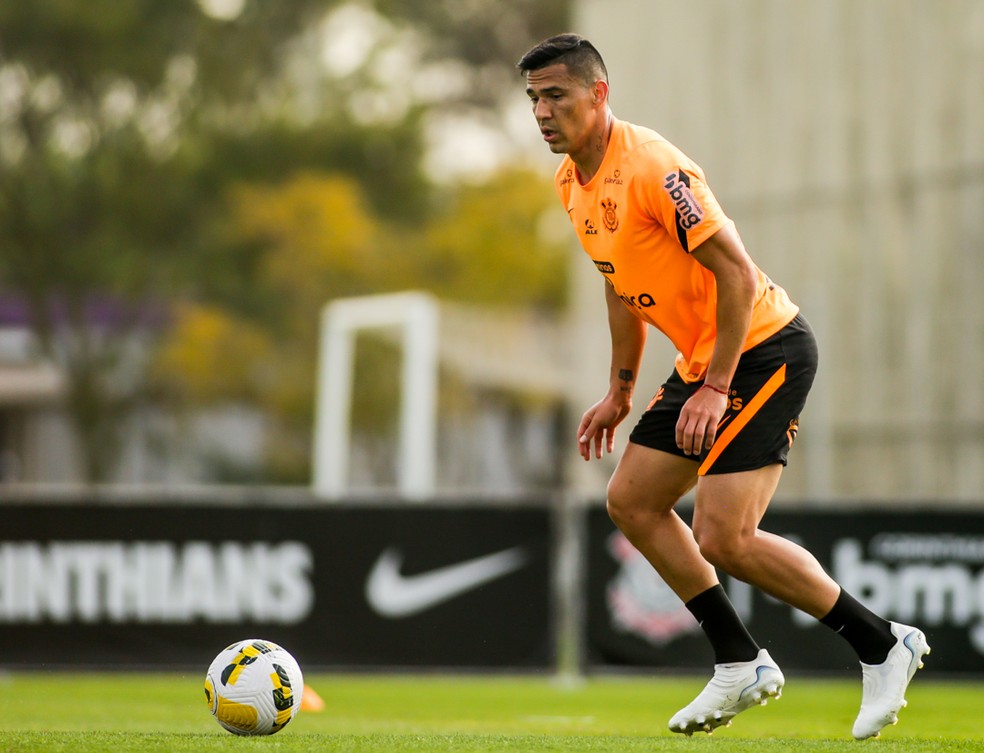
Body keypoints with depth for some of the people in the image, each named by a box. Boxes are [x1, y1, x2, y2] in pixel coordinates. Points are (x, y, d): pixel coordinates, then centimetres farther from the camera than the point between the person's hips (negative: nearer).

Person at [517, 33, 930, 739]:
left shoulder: (653, 167, -21)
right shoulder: (572, 182, 8)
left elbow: (736, 273, -23)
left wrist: (716, 388, -23)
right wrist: (620, 391, 21)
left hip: (766, 349, -10)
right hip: (704, 361, 10)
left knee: (723, 539, -16)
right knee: (632, 502, 8)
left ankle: (884, 646, -1)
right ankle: (742, 665, 15)